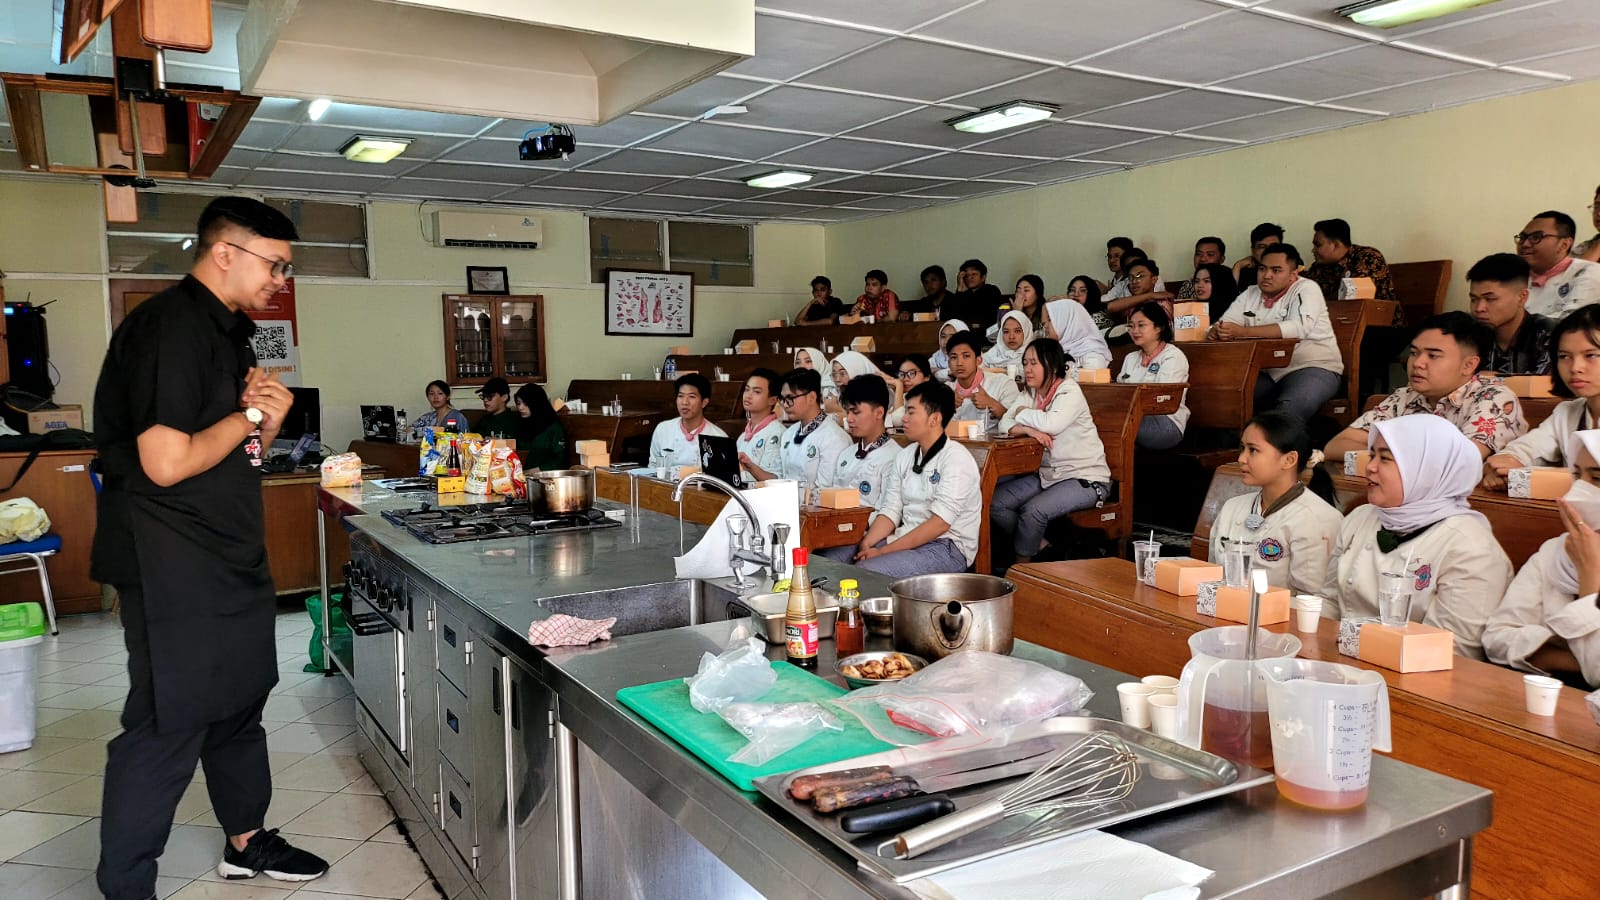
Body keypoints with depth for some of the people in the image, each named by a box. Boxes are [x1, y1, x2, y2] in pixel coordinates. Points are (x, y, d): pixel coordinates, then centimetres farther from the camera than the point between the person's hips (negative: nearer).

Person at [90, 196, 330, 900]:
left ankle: (247, 842, 37)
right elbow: (167, 463, -26)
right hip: (175, 569, -10)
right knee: (167, 725, -1)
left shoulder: (228, 328, 13)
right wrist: (251, 415, -12)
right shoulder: (168, 326, -18)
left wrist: (267, 419, -3)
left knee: (240, 702, 20)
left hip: (233, 558, 10)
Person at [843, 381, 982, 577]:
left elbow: (940, 523, -18)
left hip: (947, 548, -7)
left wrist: (884, 551, -19)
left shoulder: (956, 458, -11)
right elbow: (890, 511, 7)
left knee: (866, 571, -29)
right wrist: (866, 545, -13)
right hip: (907, 540, 7)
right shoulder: (904, 456, 12)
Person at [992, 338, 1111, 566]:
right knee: (994, 503, -7)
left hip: (1085, 479, -7)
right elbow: (1004, 425, -5)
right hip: (1047, 474, 8)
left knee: (1034, 510, -28)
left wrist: (1023, 413, -14)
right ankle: (1043, 547, 8)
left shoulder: (1069, 391, -13)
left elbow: (1052, 424, -32)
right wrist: (1029, 430, -26)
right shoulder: (1030, 394, 7)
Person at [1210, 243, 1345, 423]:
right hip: (1266, 372, 5)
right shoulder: (1250, 293, 12)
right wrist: (1217, 332, -22)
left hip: (1314, 367, -5)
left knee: (1291, 407, -36)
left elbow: (1299, 327, -24)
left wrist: (1244, 332, -31)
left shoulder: (1306, 289, -5)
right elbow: (1224, 325, 5)